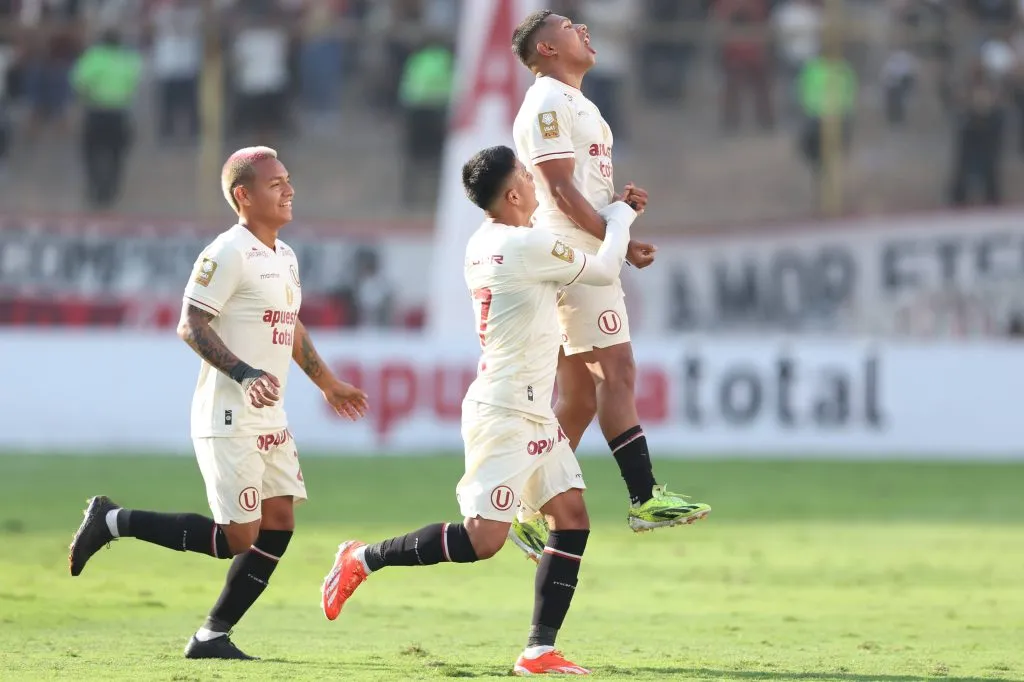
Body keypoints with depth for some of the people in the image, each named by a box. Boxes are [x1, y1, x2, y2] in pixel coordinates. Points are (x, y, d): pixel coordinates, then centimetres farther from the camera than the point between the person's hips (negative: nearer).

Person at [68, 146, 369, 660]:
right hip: (229, 419, -9)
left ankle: (213, 636, 10)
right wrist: (246, 374, -29)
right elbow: (190, 325, -19)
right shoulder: (228, 253, -14)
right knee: (238, 538, -10)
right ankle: (114, 521, 2)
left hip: (270, 422, 9)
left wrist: (327, 383, 37)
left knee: (279, 524, 3)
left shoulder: (284, 256, 15)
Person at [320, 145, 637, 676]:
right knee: (482, 540, -10)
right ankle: (363, 560, 4)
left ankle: (540, 650, 3)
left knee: (572, 519, 4)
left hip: (532, 414, 10)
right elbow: (604, 271, -8)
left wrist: (612, 220, 23)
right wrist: (620, 215, 10)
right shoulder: (529, 246, -18)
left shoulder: (482, 243, 9)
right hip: (504, 414, -10)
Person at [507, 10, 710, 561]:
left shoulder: (578, 104, 23)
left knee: (578, 397, 8)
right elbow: (561, 189, -16)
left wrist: (619, 202, 8)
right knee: (616, 370, -14)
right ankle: (645, 499, -16)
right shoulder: (547, 103, -8)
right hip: (570, 253, -10)